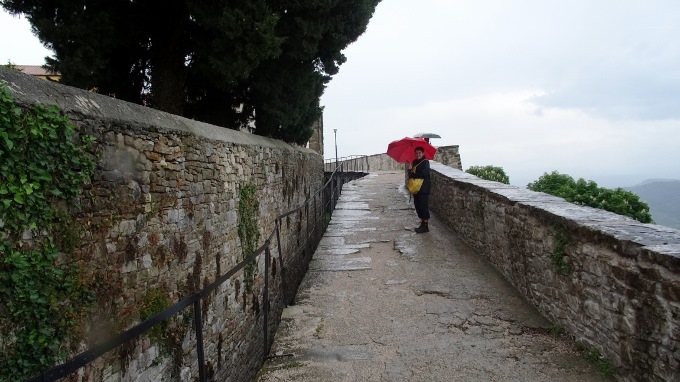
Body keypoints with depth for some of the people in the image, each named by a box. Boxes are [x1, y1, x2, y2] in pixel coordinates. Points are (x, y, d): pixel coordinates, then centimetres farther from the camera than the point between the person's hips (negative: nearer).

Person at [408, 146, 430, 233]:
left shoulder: (425, 162, -9)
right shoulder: (415, 162, 13)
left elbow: (423, 174, -19)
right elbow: (411, 173, 15)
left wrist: (412, 174, -10)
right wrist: (410, 171, -7)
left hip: (423, 188, -8)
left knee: (423, 206, -6)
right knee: (418, 206, 11)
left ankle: (425, 226, -1)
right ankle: (422, 223, 21)